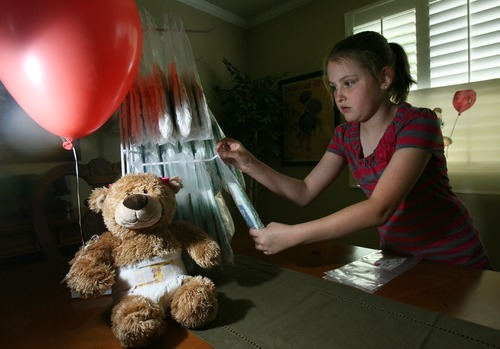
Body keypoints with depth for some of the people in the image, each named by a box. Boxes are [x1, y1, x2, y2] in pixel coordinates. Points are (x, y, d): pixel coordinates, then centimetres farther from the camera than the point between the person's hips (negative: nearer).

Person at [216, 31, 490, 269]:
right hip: (396, 255, 4)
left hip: (452, 261, -4)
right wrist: (248, 164, -17)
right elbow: (305, 193, -6)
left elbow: (379, 209, -33)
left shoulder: (418, 122, -22)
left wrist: (290, 235, -37)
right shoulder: (345, 135, -3)